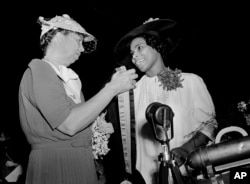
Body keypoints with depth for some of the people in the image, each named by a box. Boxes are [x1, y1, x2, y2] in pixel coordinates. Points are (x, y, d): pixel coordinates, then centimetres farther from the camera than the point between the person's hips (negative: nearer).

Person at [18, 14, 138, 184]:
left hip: (81, 163, 8)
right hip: (56, 164, -8)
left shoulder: (67, 76, 12)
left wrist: (112, 87, 7)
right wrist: (112, 88, -16)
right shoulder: (38, 69, -11)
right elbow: (69, 125, -21)